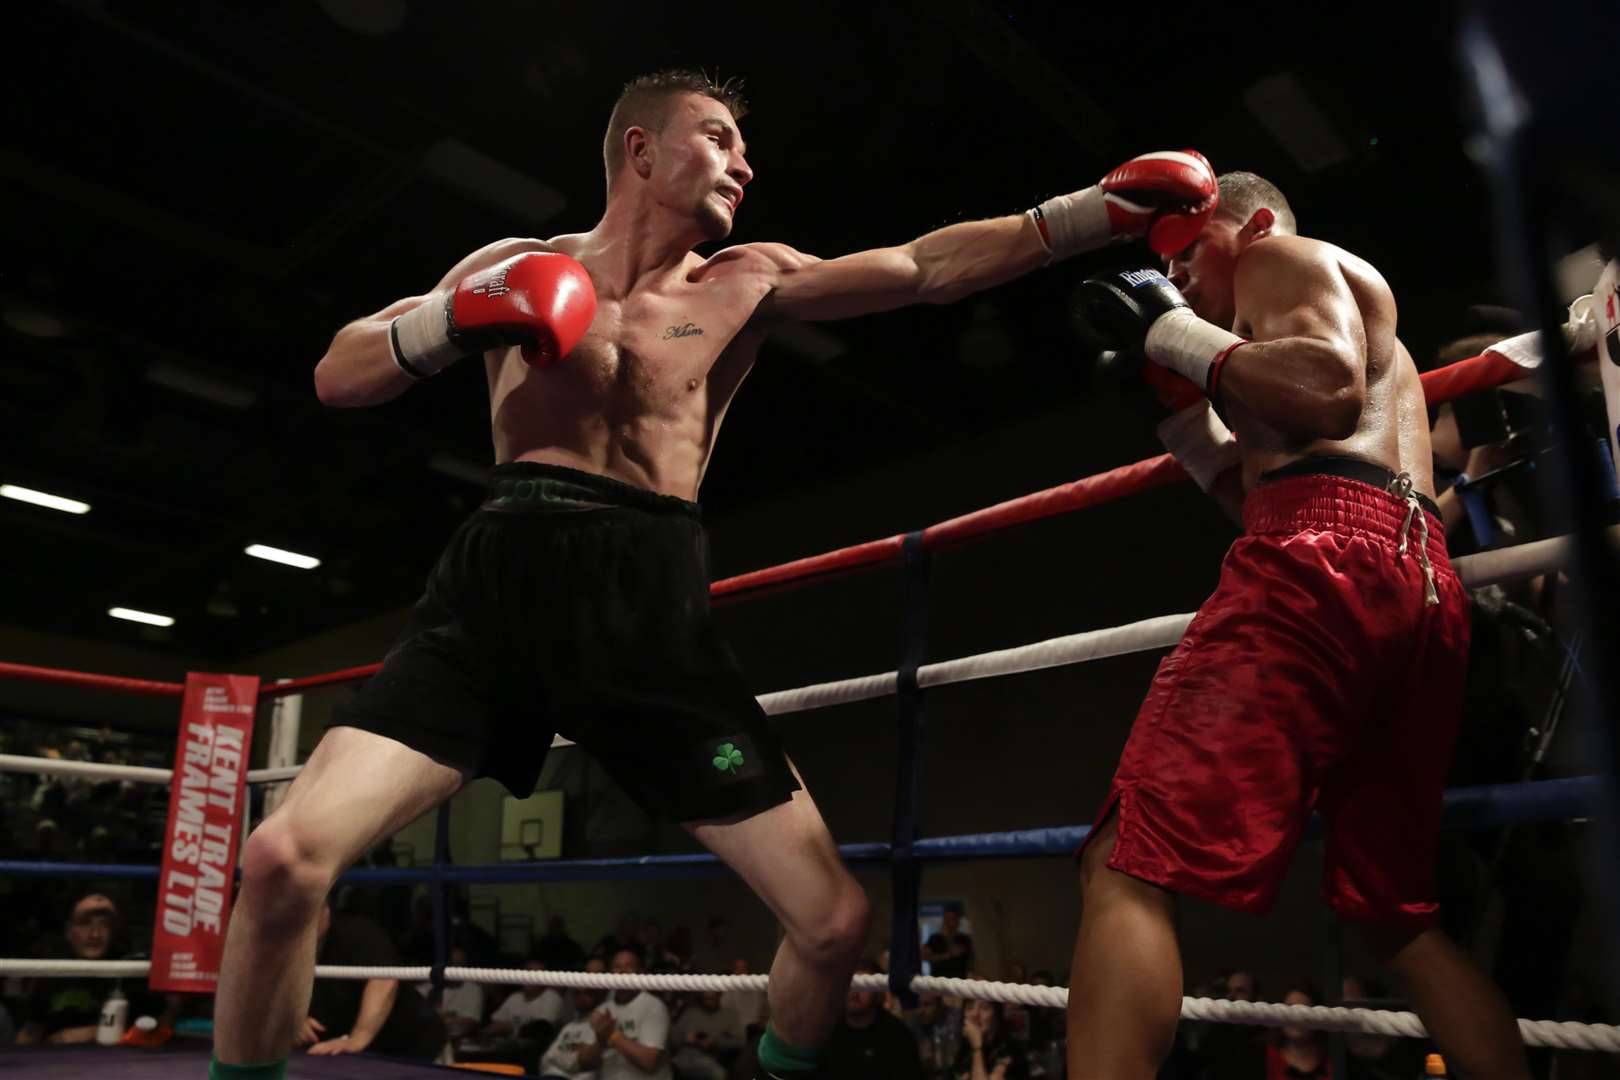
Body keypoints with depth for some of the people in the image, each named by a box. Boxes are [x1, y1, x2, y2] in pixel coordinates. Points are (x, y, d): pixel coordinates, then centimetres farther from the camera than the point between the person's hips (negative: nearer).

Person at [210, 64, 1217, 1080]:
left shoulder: (745, 283, 14)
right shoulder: (518, 264, 13)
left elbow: (926, 268, 7)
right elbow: (337, 377, 11)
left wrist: (1102, 208, 2)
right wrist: (455, 317, -7)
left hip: (652, 611, 1)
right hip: (497, 585, 0)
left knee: (835, 919, -3)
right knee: (284, 859, -17)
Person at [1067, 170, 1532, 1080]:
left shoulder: (1287, 255, 13)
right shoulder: (1367, 320, 40)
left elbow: (1329, 388, -9)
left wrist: (1175, 333, 2)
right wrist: (1177, 397, 37)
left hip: (1329, 560, -10)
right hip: (1426, 588, 10)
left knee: (1128, 869, -18)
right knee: (1400, 915, 18)